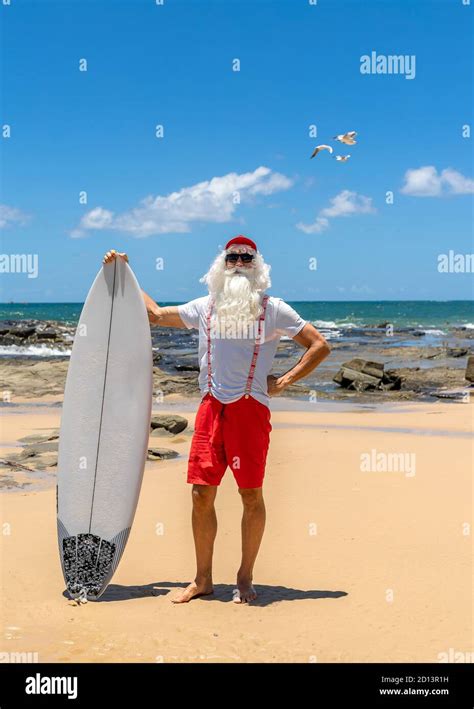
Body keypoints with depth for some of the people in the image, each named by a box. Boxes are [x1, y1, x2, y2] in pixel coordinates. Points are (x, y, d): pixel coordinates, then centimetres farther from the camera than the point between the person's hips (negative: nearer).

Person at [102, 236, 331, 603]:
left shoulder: (273, 309, 3)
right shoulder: (205, 307, 13)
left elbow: (320, 345, 3)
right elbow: (155, 313, 25)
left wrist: (284, 381, -3)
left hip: (251, 408, -3)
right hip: (211, 407, 3)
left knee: (251, 495, 0)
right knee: (201, 493, 2)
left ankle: (245, 579, 14)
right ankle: (203, 579, 14)